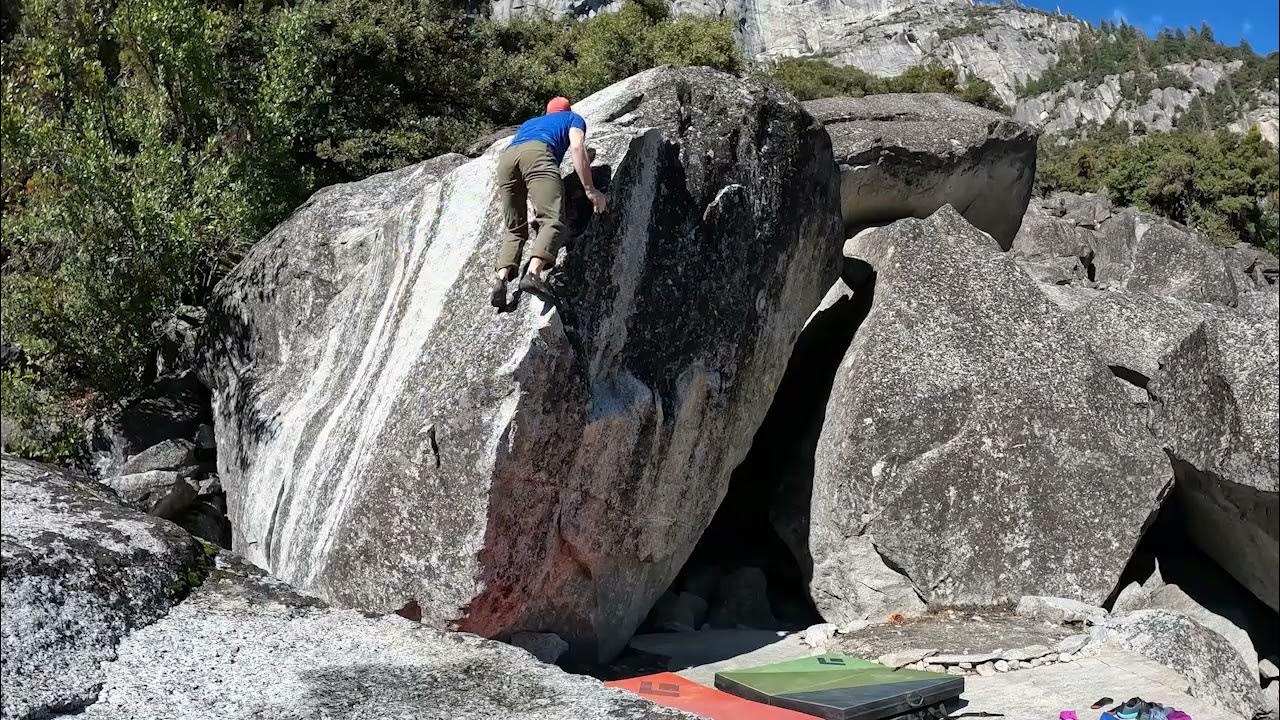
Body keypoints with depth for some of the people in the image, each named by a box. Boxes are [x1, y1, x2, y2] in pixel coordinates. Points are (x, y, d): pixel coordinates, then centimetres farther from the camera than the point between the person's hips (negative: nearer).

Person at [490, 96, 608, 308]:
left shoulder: (529, 122, 44)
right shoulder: (573, 118, 30)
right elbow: (577, 147, 10)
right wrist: (590, 189, 5)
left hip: (505, 158, 5)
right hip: (536, 154, -5)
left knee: (514, 229, 9)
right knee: (552, 220, -17)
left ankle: (501, 277, -14)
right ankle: (533, 273, -40)